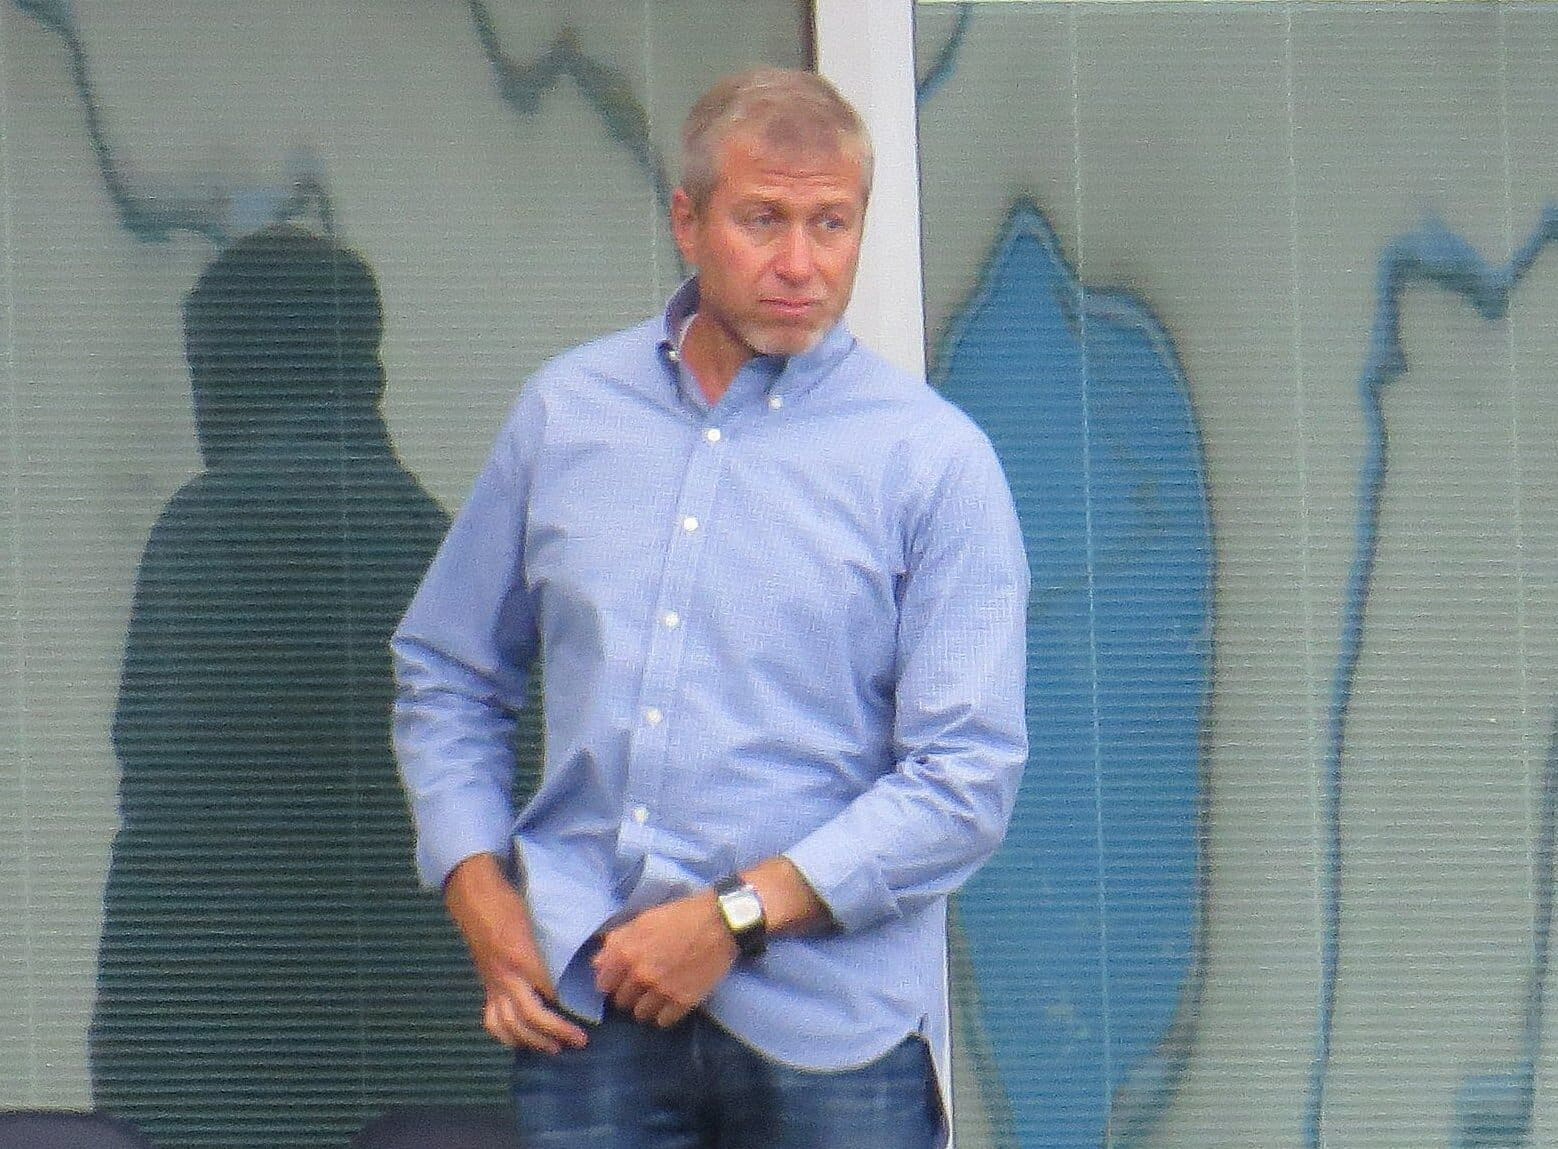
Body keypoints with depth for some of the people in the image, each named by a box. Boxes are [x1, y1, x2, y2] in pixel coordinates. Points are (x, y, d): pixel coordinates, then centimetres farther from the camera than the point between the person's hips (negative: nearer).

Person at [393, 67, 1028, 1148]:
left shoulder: (934, 459, 0)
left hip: (828, 1019, -2)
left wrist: (738, 916, -12)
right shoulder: (565, 411, 12)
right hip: (584, 1010, 2)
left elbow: (967, 776, -6)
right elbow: (445, 675, 20)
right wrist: (479, 892, 5)